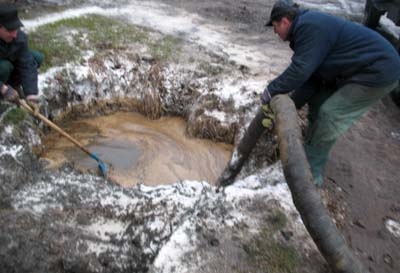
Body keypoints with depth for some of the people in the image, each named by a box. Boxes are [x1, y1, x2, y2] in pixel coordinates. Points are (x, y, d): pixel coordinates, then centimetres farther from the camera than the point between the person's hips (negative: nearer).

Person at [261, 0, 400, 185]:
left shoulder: (309, 26, -22)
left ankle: (311, 172, 2)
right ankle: (310, 147, 28)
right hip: (358, 68, 10)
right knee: (317, 101, 13)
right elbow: (311, 77, 7)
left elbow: (300, 70, -28)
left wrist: (271, 90, -15)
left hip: (379, 71, -10)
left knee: (328, 116, -11)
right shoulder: (307, 26, 11)